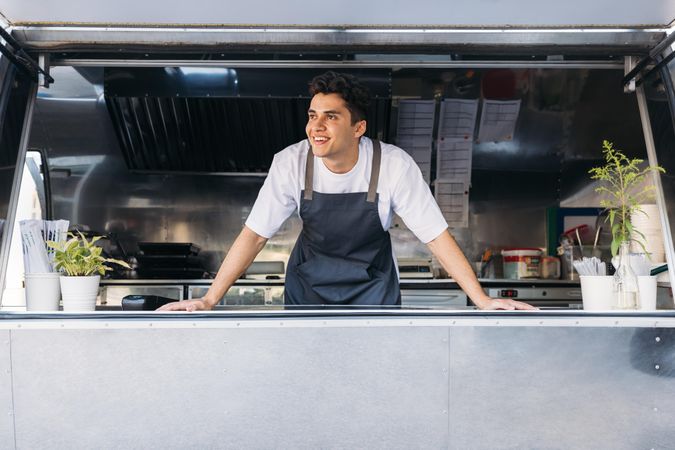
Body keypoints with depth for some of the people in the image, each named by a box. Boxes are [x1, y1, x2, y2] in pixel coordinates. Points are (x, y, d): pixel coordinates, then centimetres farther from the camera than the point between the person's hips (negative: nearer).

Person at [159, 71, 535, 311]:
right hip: (308, 285, 1)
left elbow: (437, 236, -18)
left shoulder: (394, 165, -24)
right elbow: (255, 235, -14)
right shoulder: (290, 164, -19)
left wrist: (483, 301, -21)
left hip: (373, 286, -1)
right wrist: (209, 300, -19)